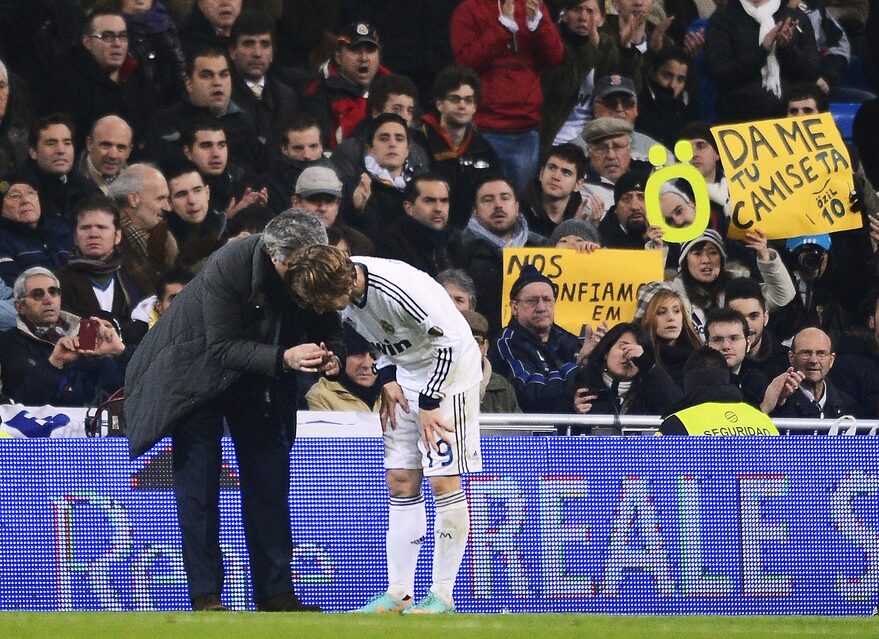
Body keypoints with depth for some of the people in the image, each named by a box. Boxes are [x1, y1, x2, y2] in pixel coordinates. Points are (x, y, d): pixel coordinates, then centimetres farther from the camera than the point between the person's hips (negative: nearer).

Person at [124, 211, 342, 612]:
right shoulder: (228, 266, -34)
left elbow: (328, 332, -7)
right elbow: (223, 347, -31)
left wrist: (330, 356, -31)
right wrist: (284, 358, -44)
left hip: (263, 379, 4)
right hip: (200, 366, -4)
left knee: (269, 484, 2)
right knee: (197, 488, -4)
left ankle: (275, 591, 7)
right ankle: (205, 596, -1)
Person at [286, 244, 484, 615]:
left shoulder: (396, 290, -32)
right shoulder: (341, 291, -8)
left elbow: (451, 339, -24)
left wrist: (429, 402, -18)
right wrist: (387, 378, -3)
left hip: (449, 367, -8)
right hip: (405, 373, 8)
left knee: (444, 480, -11)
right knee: (400, 481, 4)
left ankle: (442, 596, -6)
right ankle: (398, 594, 6)